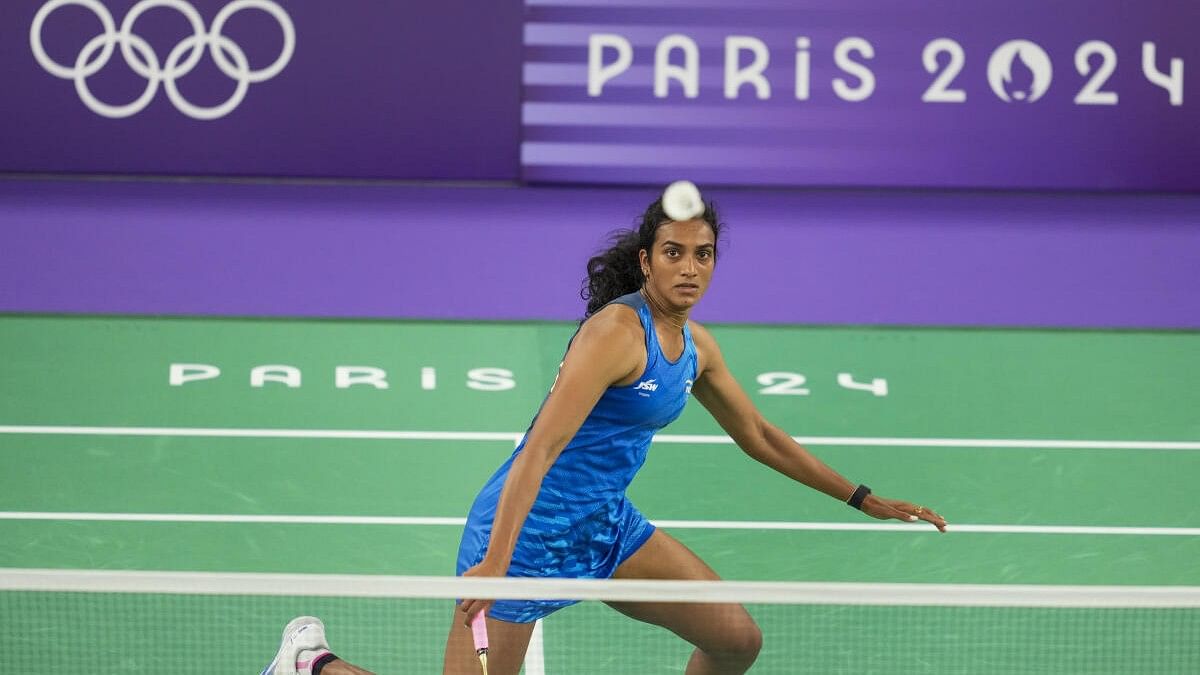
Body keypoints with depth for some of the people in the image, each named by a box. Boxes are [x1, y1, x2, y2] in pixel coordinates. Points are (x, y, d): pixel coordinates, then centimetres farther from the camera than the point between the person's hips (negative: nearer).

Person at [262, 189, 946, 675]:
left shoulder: (696, 346, 6)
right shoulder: (617, 331, -21)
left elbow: (759, 435, 21)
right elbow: (544, 444, -27)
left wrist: (865, 500, 20)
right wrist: (494, 562, -35)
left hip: (607, 524, 8)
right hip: (526, 528, -8)